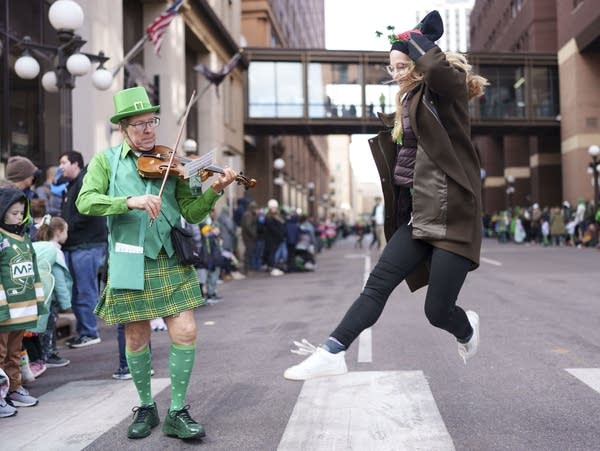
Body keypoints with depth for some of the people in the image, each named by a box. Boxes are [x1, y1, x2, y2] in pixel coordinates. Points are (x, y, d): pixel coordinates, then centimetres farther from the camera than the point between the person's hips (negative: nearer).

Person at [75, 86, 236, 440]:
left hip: (171, 261, 1)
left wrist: (214, 191, -16)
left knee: (185, 333, -5)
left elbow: (193, 214, 2)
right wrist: (130, 201, -25)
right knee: (137, 339, 8)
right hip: (129, 262, -1)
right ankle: (147, 408, 29)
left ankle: (178, 413, 10)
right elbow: (85, 201, -11)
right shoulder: (107, 160, 5)